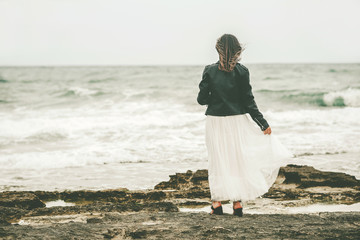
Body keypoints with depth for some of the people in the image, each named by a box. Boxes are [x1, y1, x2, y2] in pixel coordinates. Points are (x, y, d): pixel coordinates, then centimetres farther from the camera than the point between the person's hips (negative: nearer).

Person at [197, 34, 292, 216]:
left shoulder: (209, 71, -7)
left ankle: (217, 203, 5)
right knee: (238, 159, 9)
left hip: (216, 121, 0)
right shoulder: (241, 71, -8)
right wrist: (263, 124, 0)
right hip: (237, 121, 0)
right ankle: (237, 203, 10)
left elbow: (201, 99, -5)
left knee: (218, 160, 8)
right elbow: (248, 101, -7)